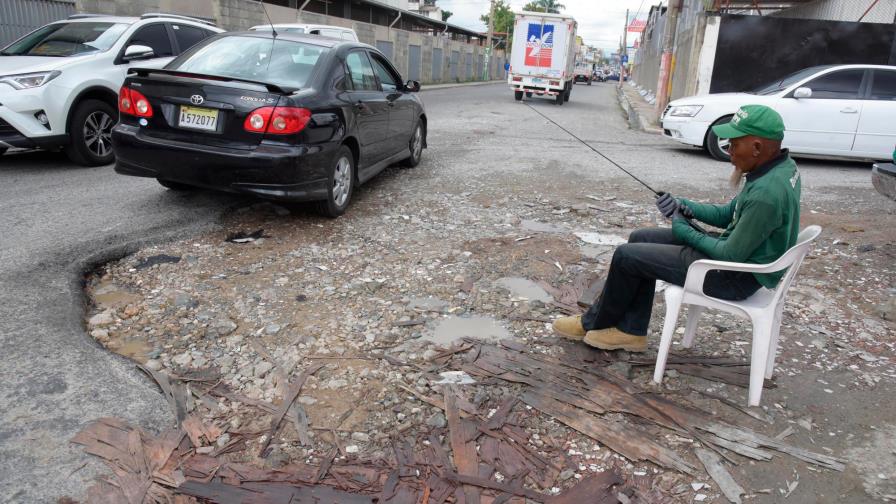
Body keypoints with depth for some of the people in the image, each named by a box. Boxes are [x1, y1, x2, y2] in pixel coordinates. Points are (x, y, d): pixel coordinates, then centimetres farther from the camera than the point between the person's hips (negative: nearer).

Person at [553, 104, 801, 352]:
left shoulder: (767, 193, -30)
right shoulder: (779, 166, 2)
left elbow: (732, 256, -24)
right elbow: (729, 214, 11)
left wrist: (684, 231, -10)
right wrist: (684, 207, -3)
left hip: (738, 275, -10)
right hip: (738, 248, 10)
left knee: (627, 255, -8)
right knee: (641, 239, 9)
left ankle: (594, 323, 16)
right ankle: (631, 330, 12)